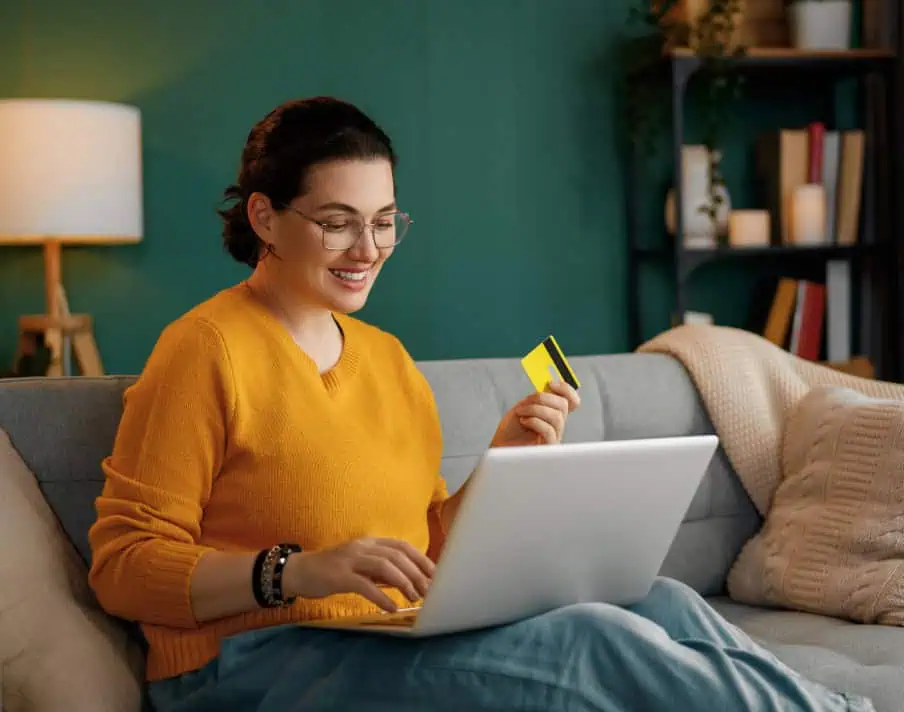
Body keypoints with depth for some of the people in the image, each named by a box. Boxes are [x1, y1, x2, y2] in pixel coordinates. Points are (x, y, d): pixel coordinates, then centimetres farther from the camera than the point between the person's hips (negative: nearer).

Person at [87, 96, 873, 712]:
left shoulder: (388, 357, 15)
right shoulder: (206, 349, -6)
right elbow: (124, 563, -11)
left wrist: (502, 462, 0)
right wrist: (295, 572, -25)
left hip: (392, 643, 7)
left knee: (662, 601, -16)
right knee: (596, 640, -23)